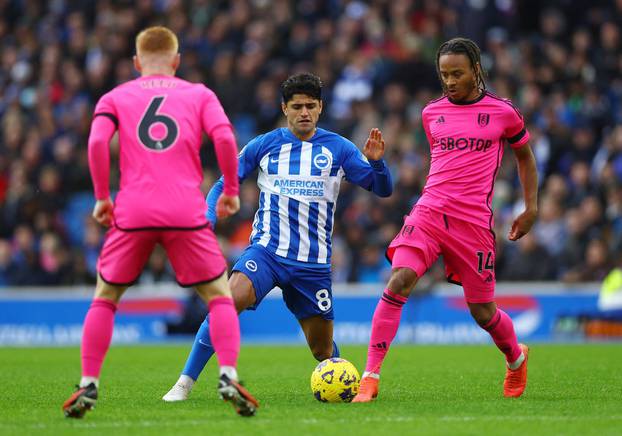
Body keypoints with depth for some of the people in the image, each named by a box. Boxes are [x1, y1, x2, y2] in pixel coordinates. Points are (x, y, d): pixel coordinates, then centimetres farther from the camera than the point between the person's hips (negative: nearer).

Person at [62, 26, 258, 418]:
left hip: (132, 212, 1)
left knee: (105, 298, 16)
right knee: (220, 296, 11)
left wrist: (102, 198, 5)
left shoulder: (115, 98, 15)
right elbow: (224, 137, -2)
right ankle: (229, 378, -7)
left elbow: (97, 142, -2)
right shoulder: (199, 94, 14)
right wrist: (231, 191, 8)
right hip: (186, 213, -1)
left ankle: (88, 386, 8)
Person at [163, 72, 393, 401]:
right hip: (267, 248, -1)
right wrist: (207, 223, -6)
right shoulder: (264, 145, 6)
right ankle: (185, 383, -24)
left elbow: (383, 189, 3)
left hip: (313, 261, 1)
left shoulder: (337, 149, 5)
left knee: (323, 349, 5)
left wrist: (376, 161, -19)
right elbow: (224, 184, 12)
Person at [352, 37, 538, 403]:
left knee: (483, 311, 5)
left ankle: (516, 358, 40)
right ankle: (371, 378, -22)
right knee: (399, 282, -21)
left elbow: (525, 156, 17)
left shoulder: (503, 112, 2)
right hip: (429, 211, 2)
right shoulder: (431, 113, 11)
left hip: (475, 221, -2)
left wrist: (532, 208, 12)